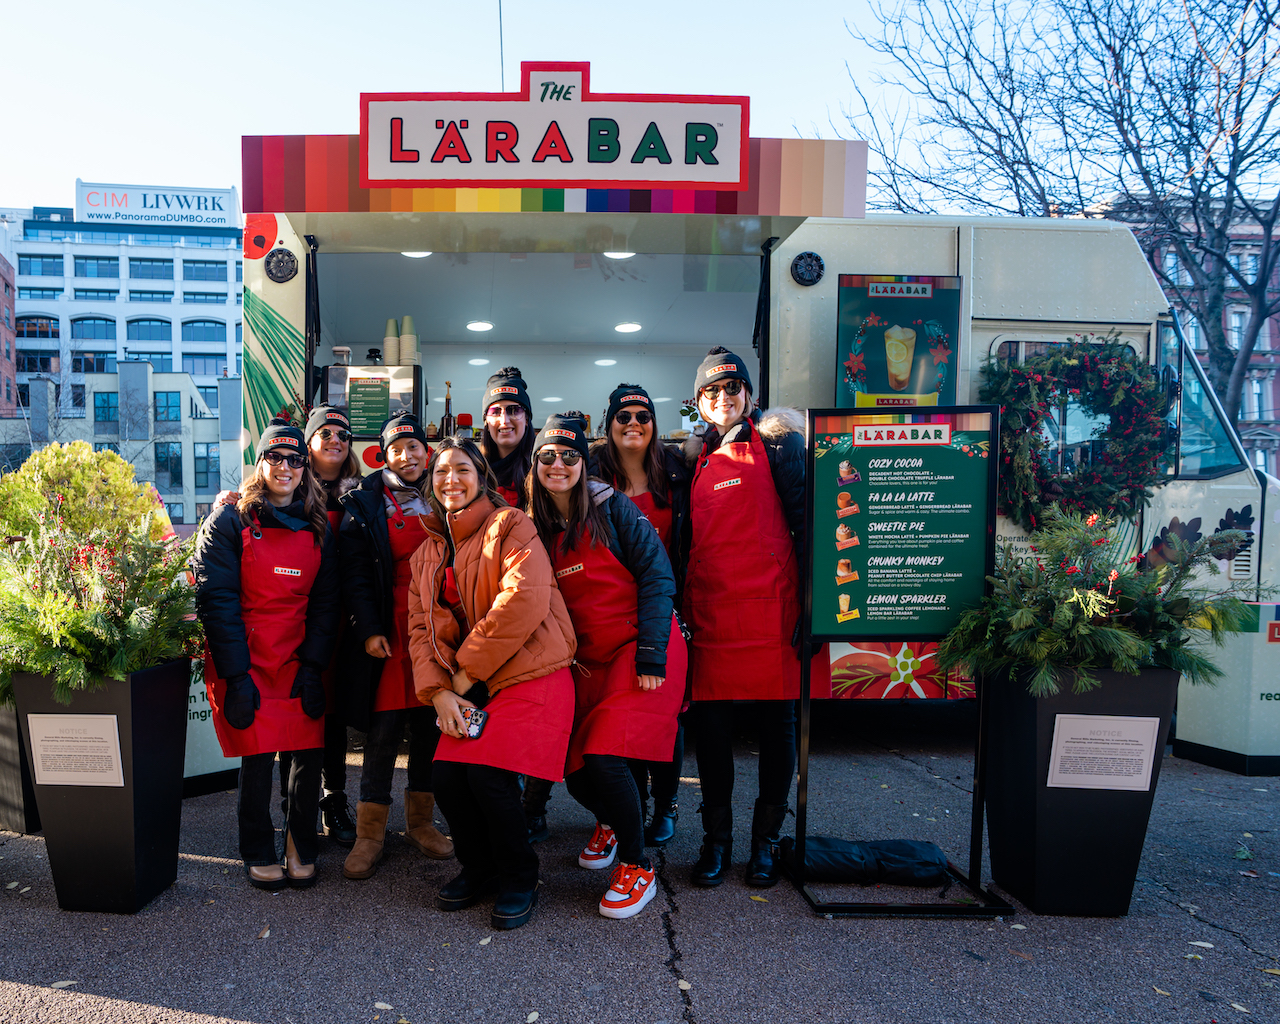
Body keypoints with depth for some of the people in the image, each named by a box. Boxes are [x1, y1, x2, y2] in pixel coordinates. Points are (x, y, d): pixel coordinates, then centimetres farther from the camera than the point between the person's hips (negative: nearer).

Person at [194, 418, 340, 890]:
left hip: (300, 662, 3)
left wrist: (313, 665, -5)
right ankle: (259, 855, 22)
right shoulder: (230, 520, -1)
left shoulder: (318, 528, 9)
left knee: (309, 753, 0)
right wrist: (236, 674, -14)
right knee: (258, 757, -1)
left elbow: (325, 601, 6)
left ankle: (301, 846, 23)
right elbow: (216, 599, -8)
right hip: (247, 660, -3)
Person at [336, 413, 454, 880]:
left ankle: (421, 821, 24)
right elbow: (355, 574, -2)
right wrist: (368, 629, -11)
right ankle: (370, 834, 11)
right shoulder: (366, 504, 2)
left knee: (430, 724, 9)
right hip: (389, 631, -3)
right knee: (383, 728, -1)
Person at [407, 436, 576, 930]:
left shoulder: (511, 526, -4)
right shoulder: (427, 554, 16)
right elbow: (421, 627, 9)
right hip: (469, 688, 6)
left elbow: (525, 599, -19)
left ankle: (519, 880, 9)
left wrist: (467, 670, -14)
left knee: (488, 775, -18)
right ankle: (479, 869, 21)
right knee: (447, 779, -9)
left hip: (530, 674, -6)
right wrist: (439, 691, -8)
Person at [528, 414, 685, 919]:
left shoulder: (612, 509, -7)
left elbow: (656, 576, -10)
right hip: (586, 662, 5)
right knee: (577, 773, 2)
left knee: (604, 759, -19)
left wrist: (651, 655, -16)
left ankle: (637, 869, 5)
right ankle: (610, 822, 38)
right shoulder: (538, 530, 9)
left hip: (639, 652, -5)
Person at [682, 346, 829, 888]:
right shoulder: (695, 456, 15)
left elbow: (804, 520, -2)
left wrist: (812, 601, -10)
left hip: (771, 609, -3)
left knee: (777, 726, 5)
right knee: (710, 726, 5)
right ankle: (717, 838, 20)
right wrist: (679, 610, 11)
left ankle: (765, 839, 21)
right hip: (709, 614, 3)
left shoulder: (774, 441, 4)